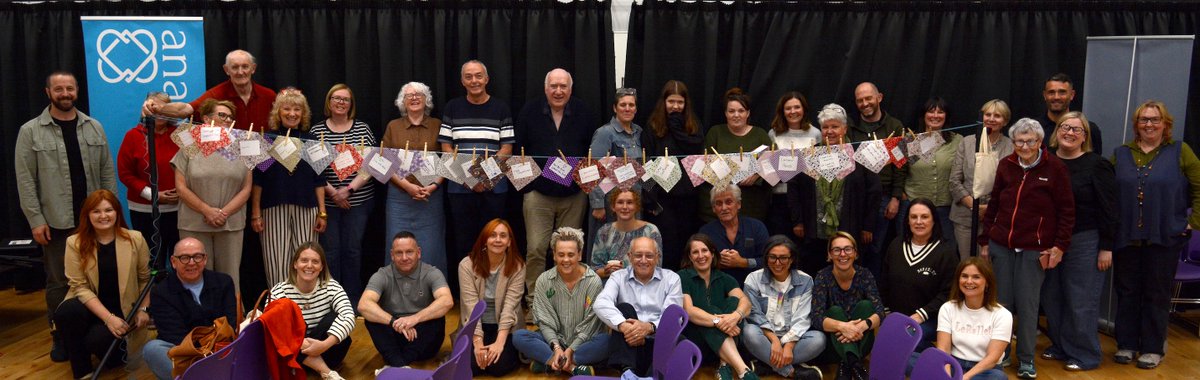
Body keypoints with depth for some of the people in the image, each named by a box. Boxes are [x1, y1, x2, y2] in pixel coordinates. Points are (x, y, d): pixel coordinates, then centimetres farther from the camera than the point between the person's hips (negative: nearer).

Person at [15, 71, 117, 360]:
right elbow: (25, 180, -4)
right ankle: (60, 337, 18)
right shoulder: (31, 131, -2)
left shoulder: (94, 127, 7)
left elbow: (107, 172, 9)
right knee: (58, 282, 6)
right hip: (56, 222, -2)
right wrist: (36, 220, -9)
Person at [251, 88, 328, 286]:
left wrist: (322, 212, 4)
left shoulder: (311, 141, 9)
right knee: (276, 263, -2)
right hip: (274, 209, -1)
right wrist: (255, 213, 0)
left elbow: (319, 180, 9)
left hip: (306, 209, 1)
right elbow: (257, 180, 4)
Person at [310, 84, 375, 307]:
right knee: (330, 250, 1)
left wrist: (349, 188, -11)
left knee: (353, 249, 4)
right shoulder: (316, 131, 4)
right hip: (327, 201, 0)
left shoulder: (363, 129, 4)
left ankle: (353, 301, 14)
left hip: (358, 200, 0)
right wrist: (332, 191, -11)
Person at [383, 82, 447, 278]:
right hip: (400, 196, 1)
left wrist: (433, 186, -10)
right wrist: (408, 186, -10)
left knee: (430, 250, 2)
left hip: (431, 196, 0)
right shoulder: (393, 126, 8)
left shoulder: (438, 126, 7)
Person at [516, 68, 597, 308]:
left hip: (574, 195, 2)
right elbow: (517, 149, 2)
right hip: (538, 192, -1)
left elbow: (595, 151, 8)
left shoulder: (583, 113, 4)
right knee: (535, 249, -4)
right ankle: (533, 299, 7)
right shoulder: (530, 111, 0)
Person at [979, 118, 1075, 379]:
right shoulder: (1006, 165, 7)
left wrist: (1060, 245, -6)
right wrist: (984, 240, 12)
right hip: (1001, 246, 3)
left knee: (1027, 304, 1)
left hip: (1034, 250, -3)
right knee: (1000, 302, 8)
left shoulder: (1055, 168, -4)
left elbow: (1067, 211, -1)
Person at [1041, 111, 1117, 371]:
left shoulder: (1096, 165, -6)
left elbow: (1108, 209, -7)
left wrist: (1106, 248, -9)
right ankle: (1060, 346, 27)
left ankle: (1084, 355, 16)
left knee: (1081, 301, 2)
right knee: (1051, 297, 10)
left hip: (1084, 242, -4)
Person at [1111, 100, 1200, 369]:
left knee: (1157, 294, 6)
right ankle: (1126, 344, 19)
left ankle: (1153, 349, 16)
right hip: (1126, 237, 2)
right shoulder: (1121, 154, 8)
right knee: (1126, 292, 8)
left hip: (1164, 238, -2)